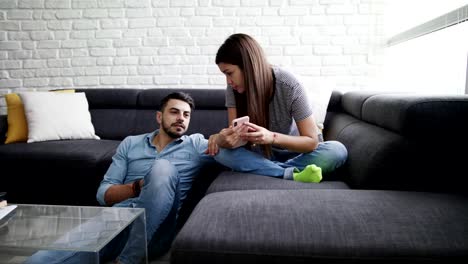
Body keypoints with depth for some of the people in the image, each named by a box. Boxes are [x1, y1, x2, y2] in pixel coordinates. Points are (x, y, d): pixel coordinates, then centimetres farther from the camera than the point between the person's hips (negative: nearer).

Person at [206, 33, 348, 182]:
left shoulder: (290, 86, -23)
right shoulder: (234, 89, -13)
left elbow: (312, 141, -23)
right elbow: (235, 135, -17)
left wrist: (272, 137, -40)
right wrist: (221, 138, -41)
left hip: (293, 152, -2)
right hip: (260, 154, 2)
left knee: (337, 150, -29)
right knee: (220, 150, -27)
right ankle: (292, 174, -33)